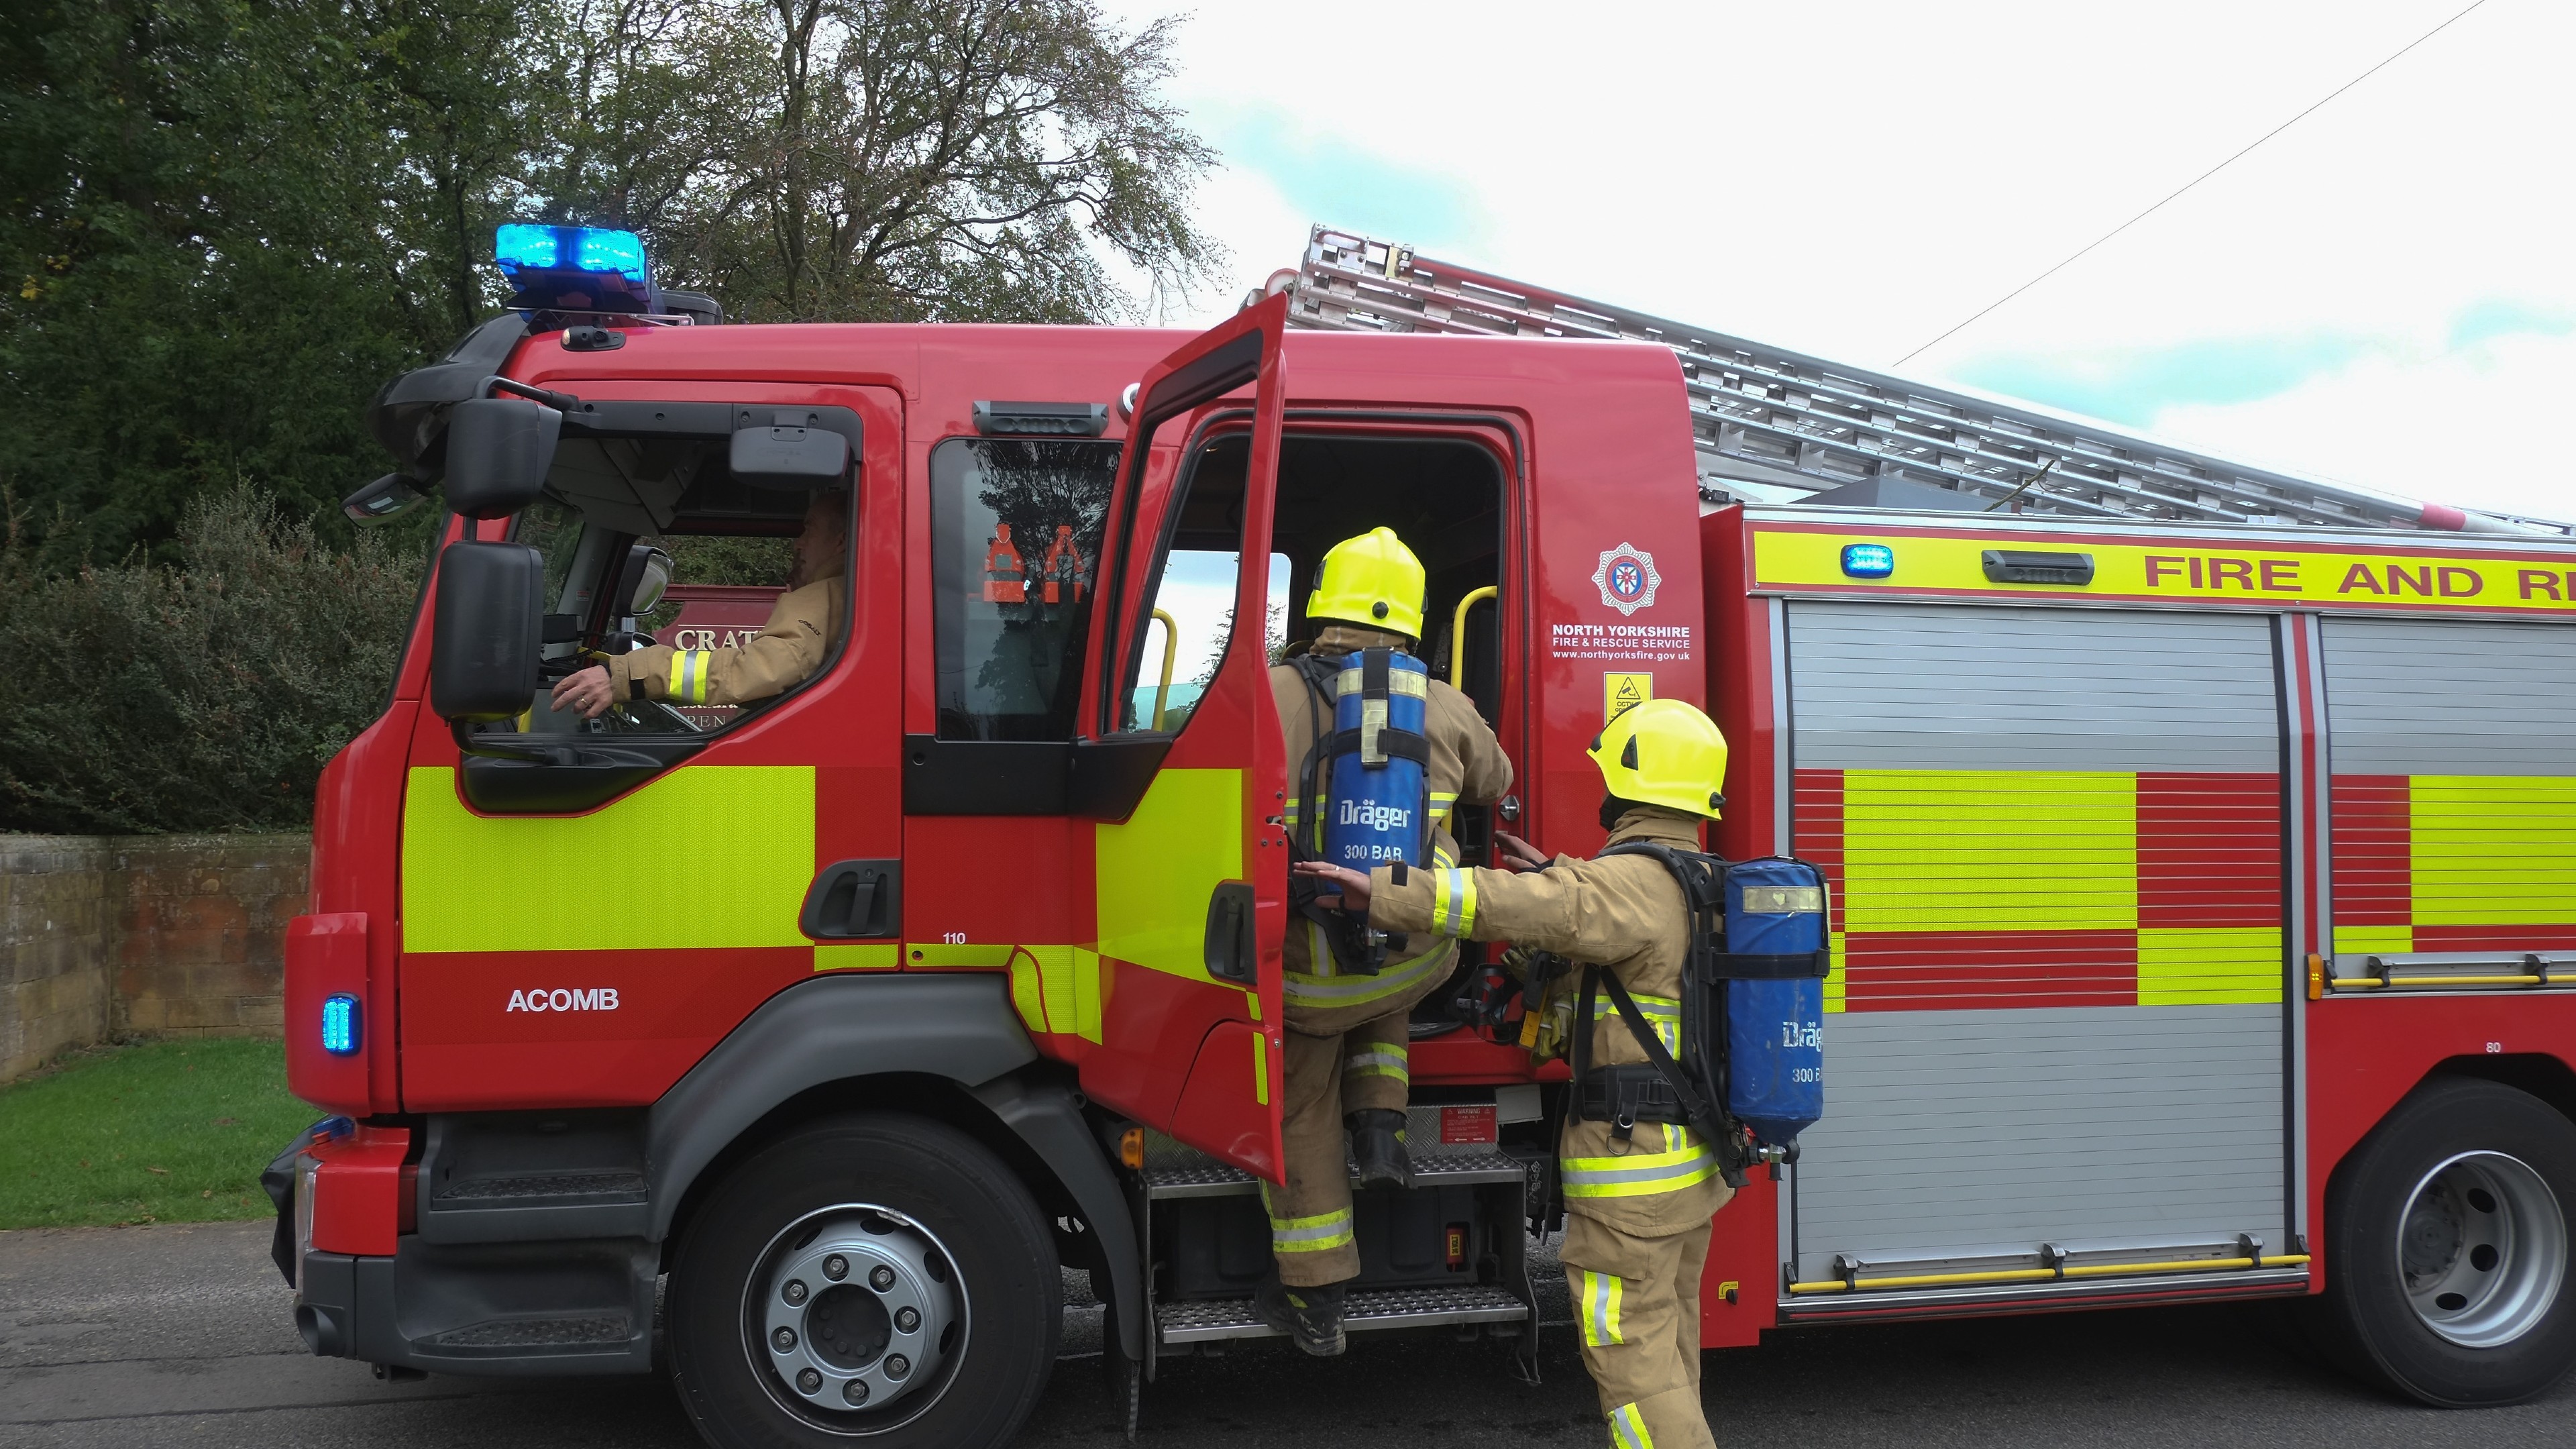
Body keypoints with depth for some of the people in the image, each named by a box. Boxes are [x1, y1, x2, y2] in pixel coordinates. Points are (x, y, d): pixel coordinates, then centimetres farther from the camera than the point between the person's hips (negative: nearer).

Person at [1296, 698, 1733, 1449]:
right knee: (1665, 1345, 19)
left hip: (1631, 1175, -10)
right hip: (1695, 1164, 10)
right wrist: (1558, 876, 32)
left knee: (1631, 1356, -2)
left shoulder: (1633, 881, -19)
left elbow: (1520, 908, -33)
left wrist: (1380, 891, -35)